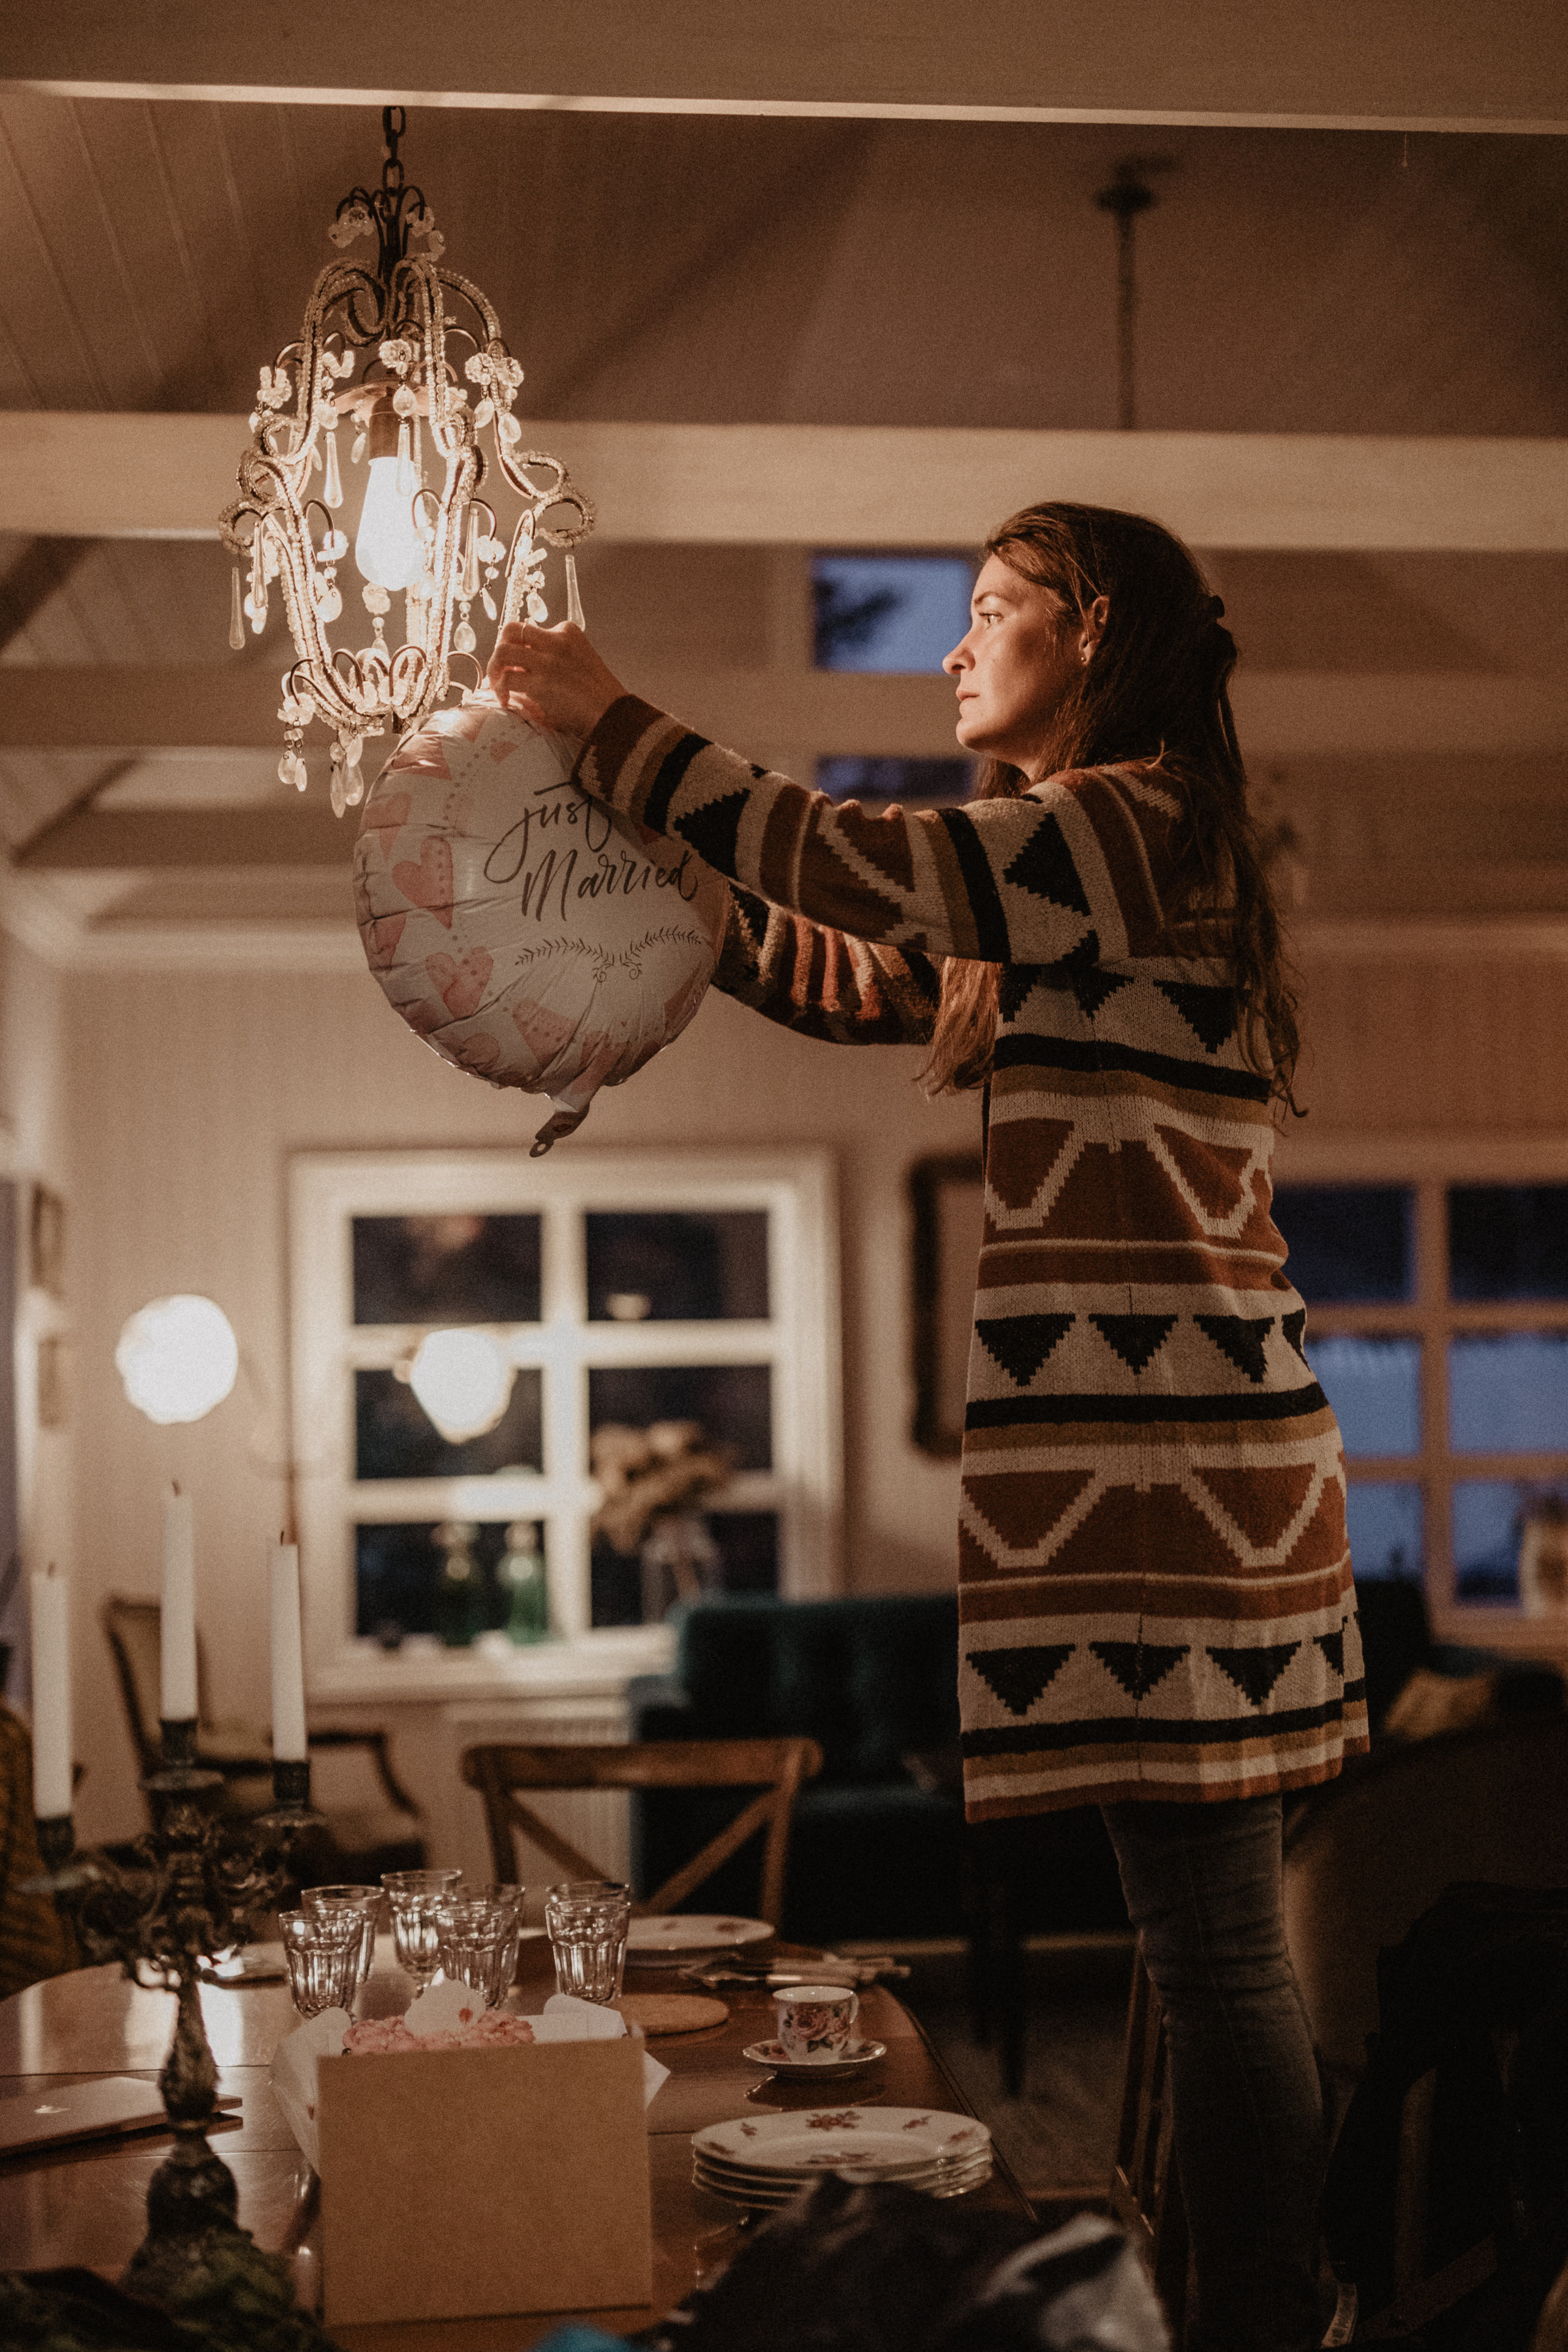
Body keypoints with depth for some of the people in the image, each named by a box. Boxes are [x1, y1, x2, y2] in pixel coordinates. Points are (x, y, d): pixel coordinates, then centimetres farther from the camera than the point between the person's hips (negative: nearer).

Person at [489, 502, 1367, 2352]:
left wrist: (604, 716, -7)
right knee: (1206, 1930, 13)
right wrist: (620, 827, 23)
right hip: (1144, 1435, 10)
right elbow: (849, 979, 27)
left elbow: (850, 866, -18)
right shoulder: (1067, 871, 22)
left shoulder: (1139, 825, -8)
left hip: (1167, 1437, -10)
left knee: (1213, 1936, -6)